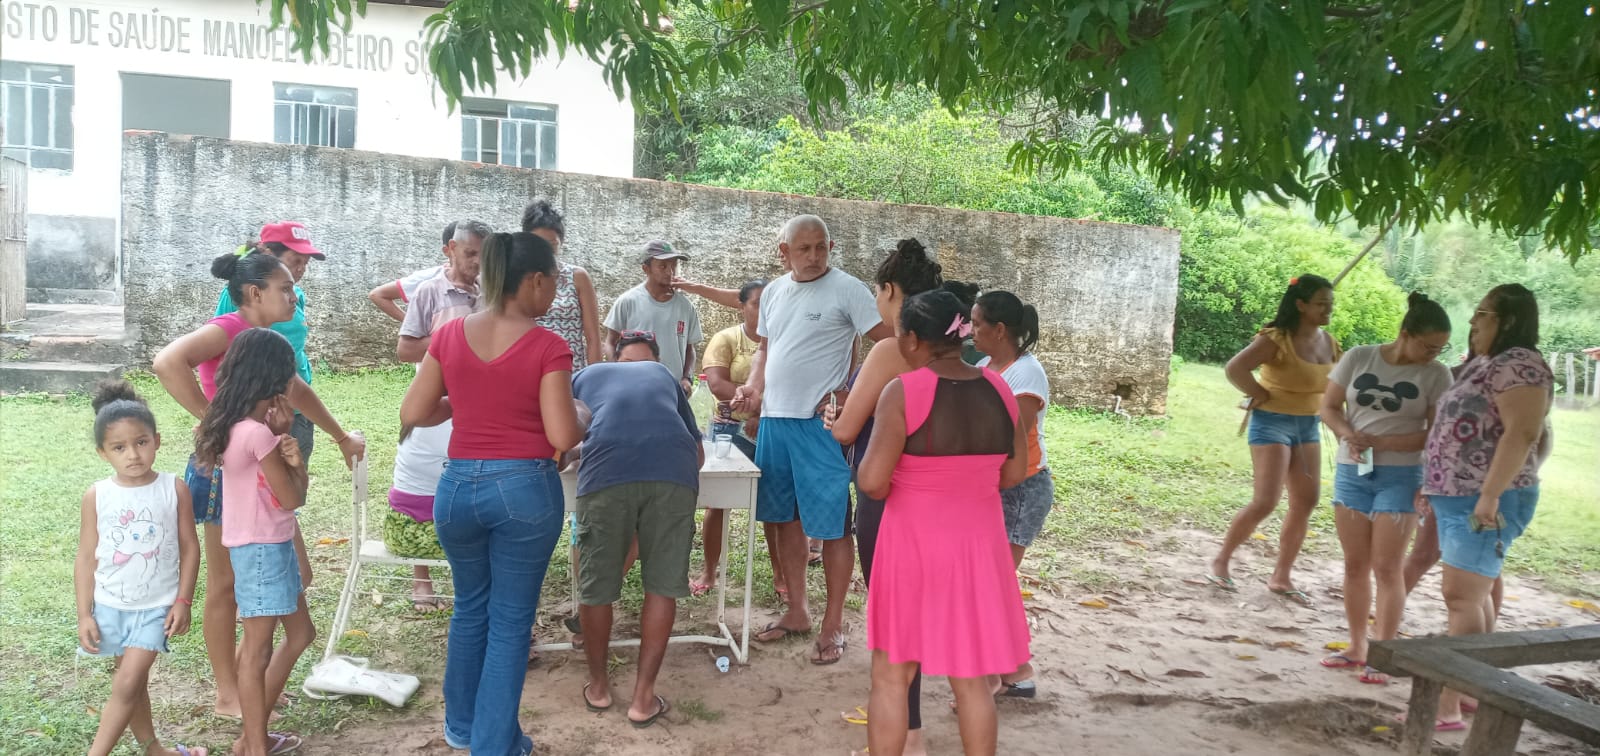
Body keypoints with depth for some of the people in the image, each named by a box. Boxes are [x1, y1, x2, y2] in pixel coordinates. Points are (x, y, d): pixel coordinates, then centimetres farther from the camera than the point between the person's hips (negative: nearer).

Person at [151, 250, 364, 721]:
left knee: (294, 577, 13)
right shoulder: (228, 328, -15)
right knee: (226, 585, 4)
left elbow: (298, 393, 28)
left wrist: (342, 438, 35)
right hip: (226, 473, -9)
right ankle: (228, 695, 17)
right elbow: (167, 362, -34)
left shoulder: (265, 339, 13)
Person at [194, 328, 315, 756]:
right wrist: (282, 436, -8)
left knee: (300, 634, 18)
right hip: (262, 548, -10)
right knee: (258, 649, 1)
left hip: (270, 544, 10)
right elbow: (294, 498, -14)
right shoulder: (258, 432, -22)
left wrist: (284, 439, -8)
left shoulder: (239, 425, 6)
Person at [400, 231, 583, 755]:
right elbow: (563, 436, -14)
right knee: (510, 621, 10)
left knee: (469, 607, 25)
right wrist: (582, 415, 6)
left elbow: (412, 414, 4)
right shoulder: (547, 347, -13)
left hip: (459, 485, 5)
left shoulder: (449, 335, 0)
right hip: (525, 488, -4)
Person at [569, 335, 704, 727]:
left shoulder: (586, 375, 34)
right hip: (674, 471, 1)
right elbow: (698, 452, 40)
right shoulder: (665, 375, 36)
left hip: (606, 472, -1)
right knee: (662, 587, 14)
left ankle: (598, 685, 33)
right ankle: (643, 697, 18)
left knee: (595, 588, 17)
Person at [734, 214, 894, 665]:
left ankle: (833, 626, 12)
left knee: (831, 525, -1)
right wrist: (754, 388, 4)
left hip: (822, 424, -7)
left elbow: (889, 343, -12)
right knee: (787, 518, 15)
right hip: (774, 420, 7)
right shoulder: (774, 292, 12)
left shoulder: (847, 289, -9)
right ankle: (797, 612, 29)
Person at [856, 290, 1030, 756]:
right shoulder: (998, 388, -1)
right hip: (978, 544, 4)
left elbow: (872, 482, -19)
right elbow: (1015, 473, 7)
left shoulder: (903, 391, -16)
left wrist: (902, 488, 3)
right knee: (972, 679, 15)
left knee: (891, 675, 11)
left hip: (914, 543, -4)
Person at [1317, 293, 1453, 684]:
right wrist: (1349, 435, -15)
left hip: (1400, 477, -3)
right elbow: (1329, 407, 5)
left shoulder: (1437, 375, -5)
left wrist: (1382, 442, -20)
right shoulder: (1358, 358, 0)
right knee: (1355, 564, 9)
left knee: (1386, 568, -2)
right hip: (1351, 471, 3)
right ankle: (1356, 647, 20)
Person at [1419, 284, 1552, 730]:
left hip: (1486, 502, -10)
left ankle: (1450, 703, -10)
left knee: (1462, 597, -12)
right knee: (1475, 595, 13)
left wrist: (1490, 495, -28)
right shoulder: (1486, 364, 18)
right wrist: (1434, 485, 22)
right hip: (1459, 498, 10)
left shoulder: (1519, 365, -13)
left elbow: (1521, 434, -23)